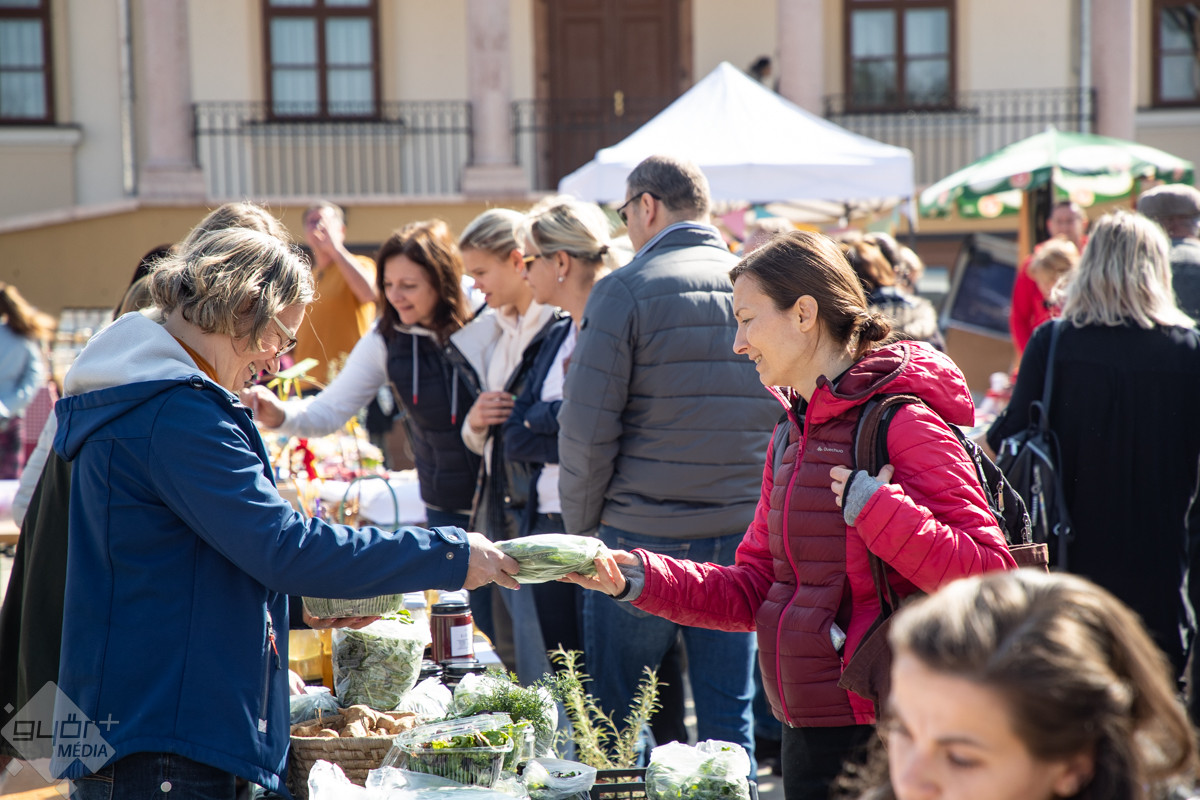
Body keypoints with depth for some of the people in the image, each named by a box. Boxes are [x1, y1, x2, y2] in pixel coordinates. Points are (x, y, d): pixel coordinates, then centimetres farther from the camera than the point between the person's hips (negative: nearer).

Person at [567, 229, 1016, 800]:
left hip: (882, 732, -8)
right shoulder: (791, 436, 13)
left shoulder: (902, 422, -14)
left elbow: (987, 571, -20)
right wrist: (639, 577, 2)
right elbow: (755, 590, 12)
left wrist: (873, 506, -23)